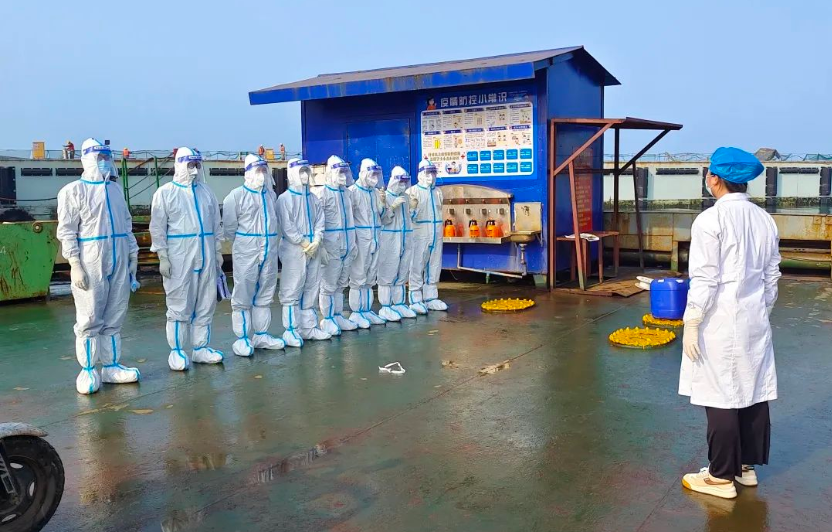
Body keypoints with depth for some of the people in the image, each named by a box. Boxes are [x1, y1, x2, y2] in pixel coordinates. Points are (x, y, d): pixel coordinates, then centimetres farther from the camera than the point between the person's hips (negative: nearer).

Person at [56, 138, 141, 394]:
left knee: (114, 320, 9)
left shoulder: (116, 189, 15)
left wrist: (133, 255, 14)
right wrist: (75, 265, -14)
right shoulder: (74, 190, -3)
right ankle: (88, 371, 9)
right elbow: (66, 232, -7)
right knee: (90, 320, -1)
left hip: (119, 263, 6)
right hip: (90, 264, -5)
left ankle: (110, 366, 17)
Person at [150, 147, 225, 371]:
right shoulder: (166, 192, 0)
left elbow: (216, 224, 17)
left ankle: (200, 348, 17)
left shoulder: (206, 191, 13)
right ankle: (177, 350, 8)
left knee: (206, 304, 7)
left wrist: (218, 252, 14)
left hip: (206, 255, 5)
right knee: (179, 305, -2)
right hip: (179, 256, -5)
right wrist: (163, 257, -9)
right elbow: (158, 227, -3)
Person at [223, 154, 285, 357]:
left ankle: (261, 335, 22)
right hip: (246, 254, -6)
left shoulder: (271, 195, 13)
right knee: (243, 296, -2)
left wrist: (272, 242, 12)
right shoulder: (237, 195, -6)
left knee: (265, 295, 12)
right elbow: (229, 227, -6)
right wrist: (242, 246, 1)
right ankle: (242, 338, 4)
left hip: (269, 252, 6)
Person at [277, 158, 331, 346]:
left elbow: (320, 222, 9)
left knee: (310, 289, 11)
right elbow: (287, 226, -11)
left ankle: (309, 327, 20)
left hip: (313, 250, 6)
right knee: (292, 291, -4)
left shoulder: (313, 198, 12)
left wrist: (316, 242, -7)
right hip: (293, 250, -6)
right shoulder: (285, 198, -5)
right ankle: (291, 330, 1)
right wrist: (304, 243, -12)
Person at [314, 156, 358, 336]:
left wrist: (353, 243, 19)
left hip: (347, 247, 7)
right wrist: (320, 246, -17)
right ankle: (327, 320, 10)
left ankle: (338, 316, 24)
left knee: (341, 284, 15)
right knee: (328, 285, 1)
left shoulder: (345, 193, 13)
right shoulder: (323, 193, -9)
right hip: (331, 247, -7)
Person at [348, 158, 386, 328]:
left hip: (375, 240, 6)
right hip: (360, 240, -6)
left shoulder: (376, 192, 11)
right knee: (358, 278, -2)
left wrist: (383, 203, -3)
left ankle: (367, 310, 21)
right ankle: (356, 313, 6)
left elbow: (382, 216, 15)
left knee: (370, 279, 12)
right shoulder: (353, 191, -7)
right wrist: (352, 241, -13)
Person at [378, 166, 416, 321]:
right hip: (390, 240, -7)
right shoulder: (385, 197, -7)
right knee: (387, 274, -4)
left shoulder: (405, 197, 14)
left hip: (405, 240, 7)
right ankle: (385, 307, 0)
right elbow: (382, 220, -13)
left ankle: (399, 304, 19)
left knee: (402, 274, 11)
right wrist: (393, 207, -20)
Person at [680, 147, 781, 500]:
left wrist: (691, 324, -10)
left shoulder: (710, 220, -14)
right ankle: (746, 466, 27)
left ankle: (721, 476, 10)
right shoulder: (765, 220, 7)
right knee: (754, 392, 13)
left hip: (721, 323, -7)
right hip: (755, 320, 7)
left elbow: (704, 279, -16)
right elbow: (771, 276, 11)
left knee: (721, 396, 1)